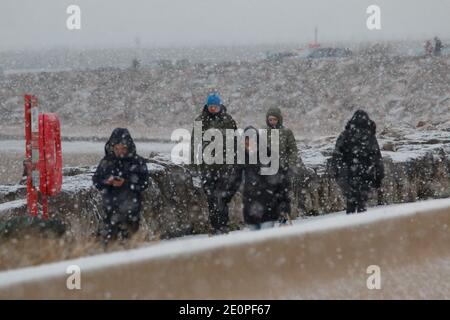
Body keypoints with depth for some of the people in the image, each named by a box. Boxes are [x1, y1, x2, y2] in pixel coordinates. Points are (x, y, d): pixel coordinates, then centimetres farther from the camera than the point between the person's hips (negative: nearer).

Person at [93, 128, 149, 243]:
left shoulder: (138, 162, -4)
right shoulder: (106, 161, 3)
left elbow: (144, 184, -6)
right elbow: (96, 179, 8)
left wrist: (125, 184, -19)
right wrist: (106, 182, -13)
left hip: (131, 207, -2)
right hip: (111, 207, 2)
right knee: (108, 238, 2)